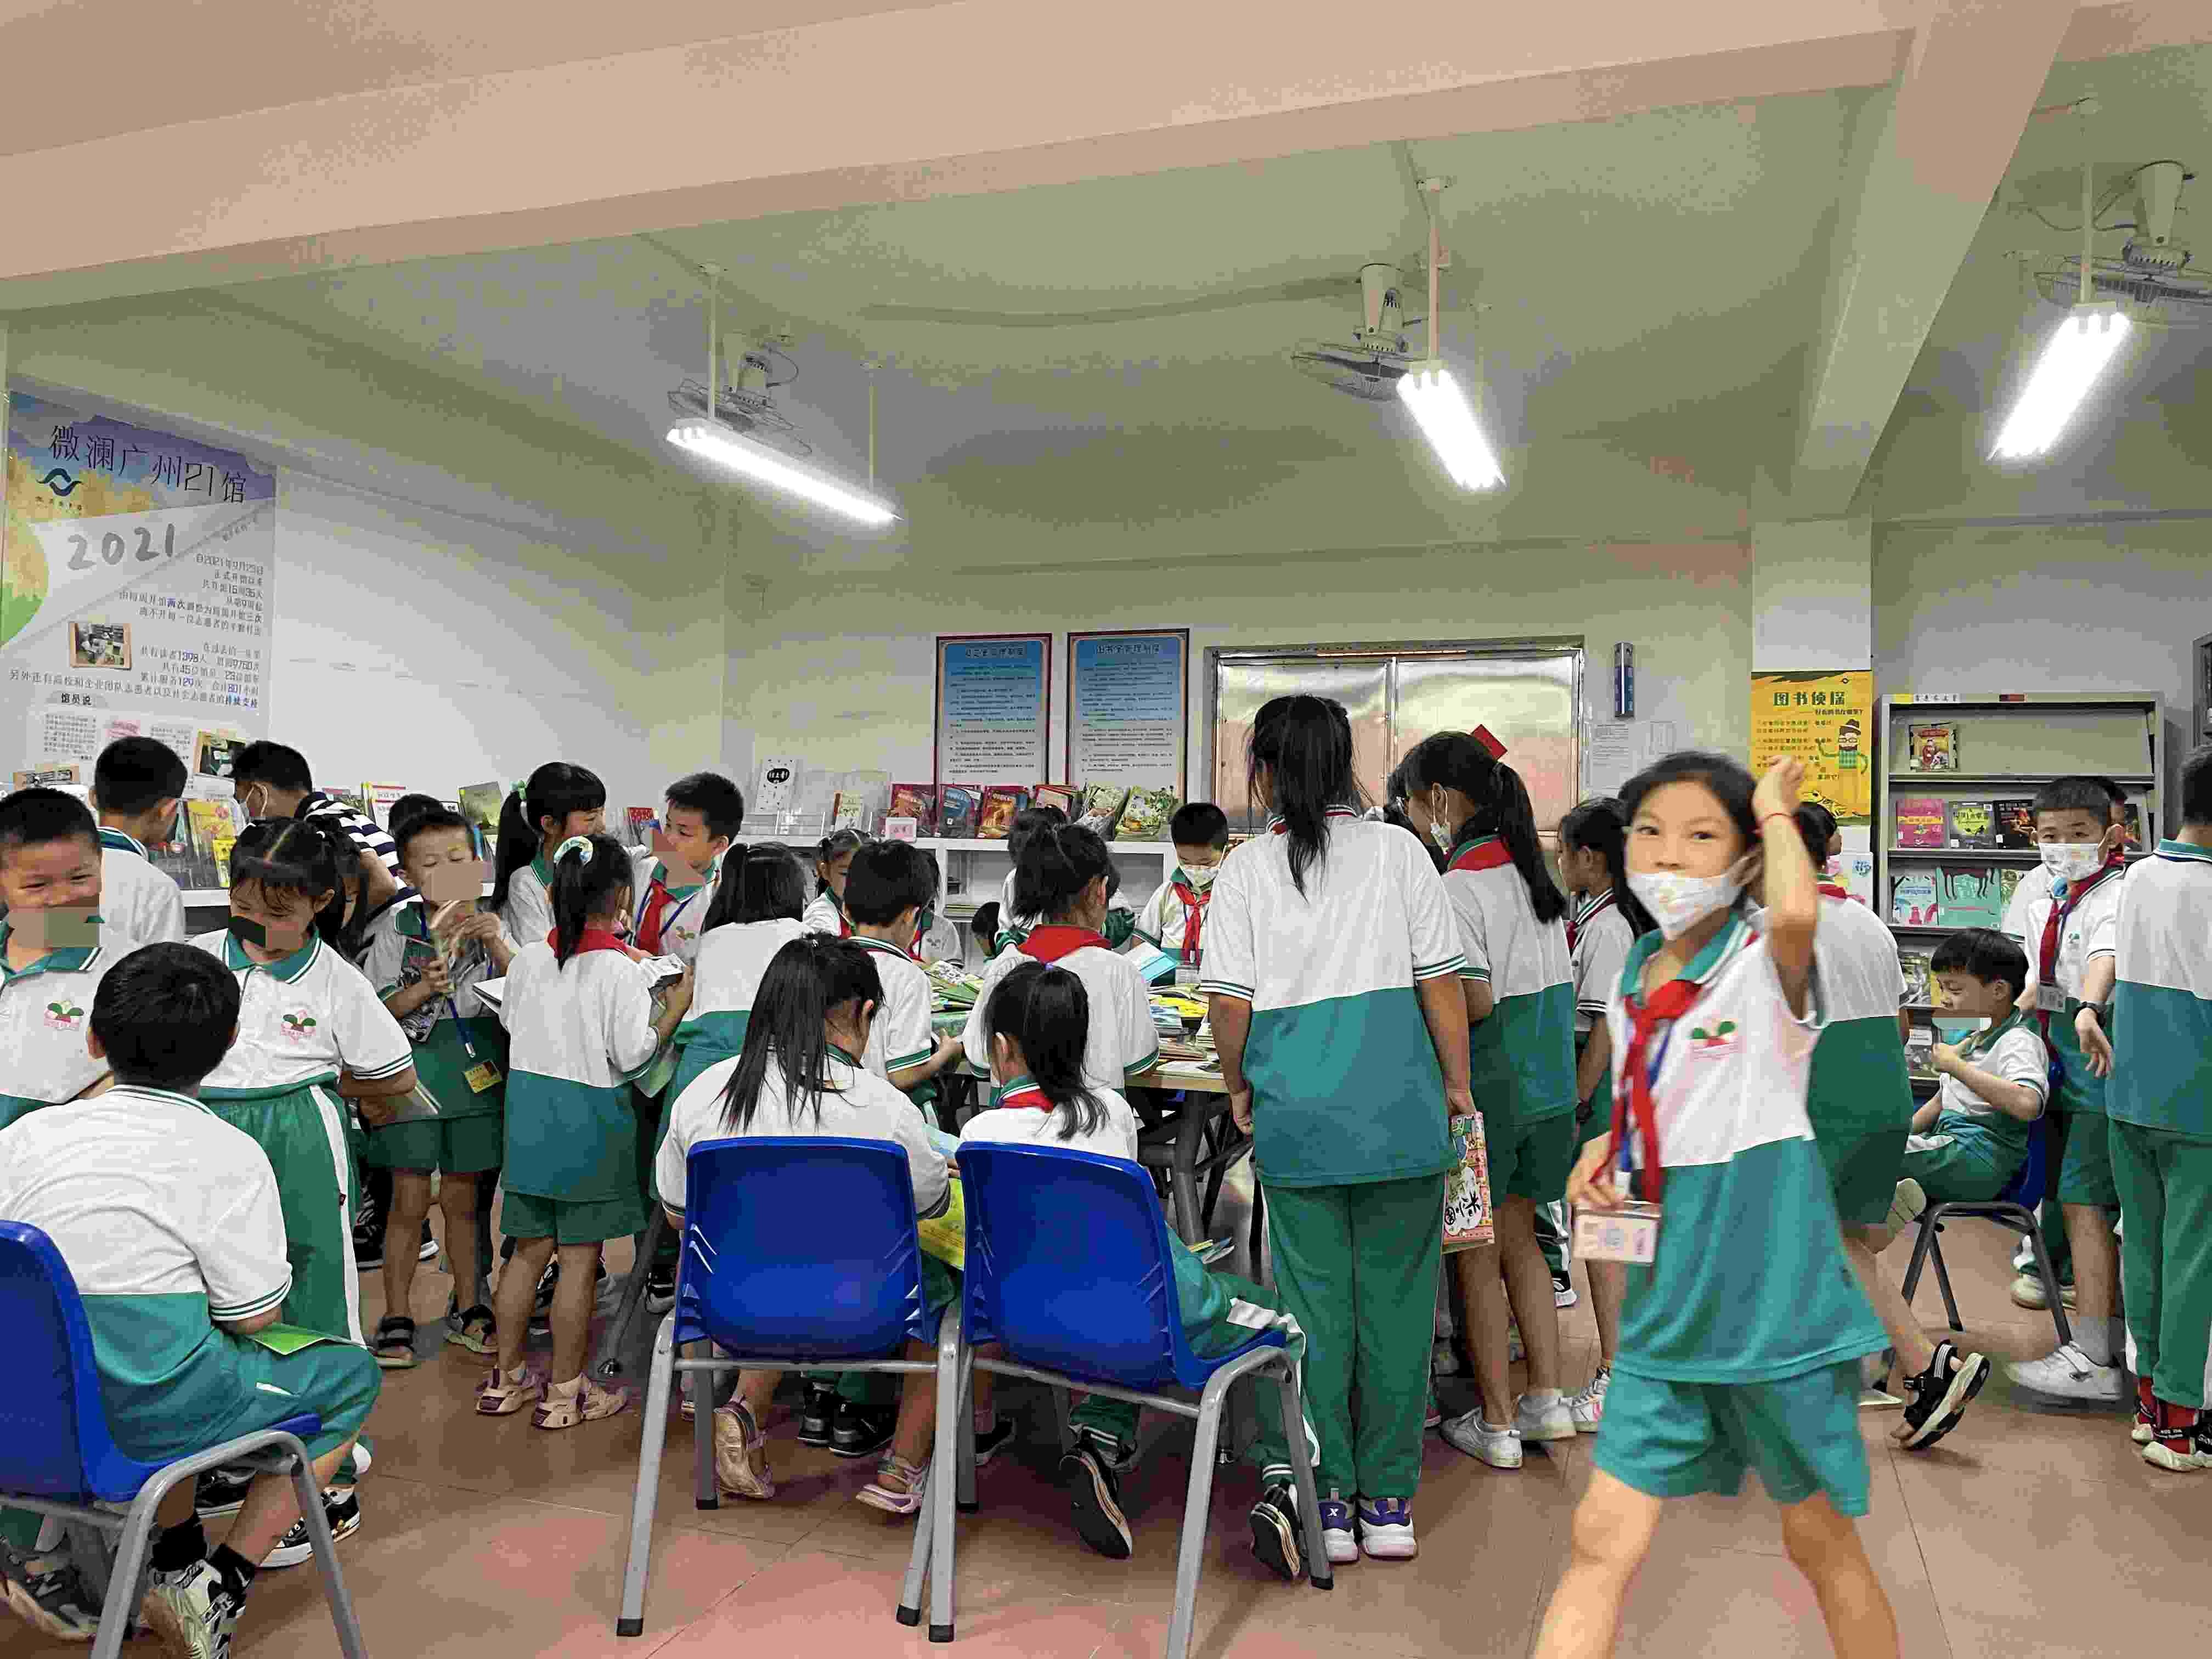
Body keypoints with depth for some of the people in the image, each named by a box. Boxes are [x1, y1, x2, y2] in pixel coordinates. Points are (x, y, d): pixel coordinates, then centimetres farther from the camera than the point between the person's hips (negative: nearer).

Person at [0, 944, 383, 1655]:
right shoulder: (229, 1157, -14)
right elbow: (255, 1316, -11)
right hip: (149, 1413, -6)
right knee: (353, 1375, 15)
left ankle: (178, 1561, 33)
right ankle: (217, 1591, 11)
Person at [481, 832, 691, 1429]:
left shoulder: (529, 959, 0)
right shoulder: (619, 970, -16)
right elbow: (632, 1055, -14)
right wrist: (675, 1009, -2)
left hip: (529, 1107, 6)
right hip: (590, 1117, -5)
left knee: (531, 1250, 16)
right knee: (580, 1257, 5)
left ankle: (507, 1378, 26)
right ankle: (565, 1392, 14)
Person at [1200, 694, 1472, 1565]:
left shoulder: (1247, 867, -1)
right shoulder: (1398, 850, 1)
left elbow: (1229, 1003, -4)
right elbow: (1441, 981, -1)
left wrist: (1239, 1089, 11)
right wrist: (1457, 1083, 10)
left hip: (1297, 1109, 0)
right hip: (1397, 1102, 1)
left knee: (1314, 1302, 8)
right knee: (1395, 1298, 9)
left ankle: (1329, 1503, 16)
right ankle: (1389, 1503, 18)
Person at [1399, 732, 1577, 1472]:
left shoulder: (1457, 888, -19)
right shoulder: (1533, 869, 7)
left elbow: (1475, 1003, -23)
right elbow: (1558, 979, 12)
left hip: (1486, 1088, -8)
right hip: (1547, 1084, 8)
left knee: (1477, 1256, 6)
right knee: (1519, 1240, 20)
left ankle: (1497, 1425, 15)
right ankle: (1547, 1399, 26)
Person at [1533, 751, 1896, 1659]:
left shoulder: (1767, 965, -12)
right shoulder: (1632, 988, 6)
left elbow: (1797, 913, -38)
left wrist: (1776, 810, -19)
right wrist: (1607, 1149, 0)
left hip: (1773, 1291, -5)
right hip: (1667, 1299, 5)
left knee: (1818, 1538, 14)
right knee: (1602, 1538, 2)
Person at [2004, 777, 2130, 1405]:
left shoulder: (2118, 894, -12)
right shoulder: (2043, 908, 14)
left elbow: (2107, 956, -32)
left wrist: (2089, 1009, -48)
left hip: (2104, 1065, -9)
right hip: (2064, 1071, 9)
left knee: (2084, 1206, -10)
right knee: (2094, 1211, 15)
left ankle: (2093, 1363, -6)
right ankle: (2116, 1343, 28)